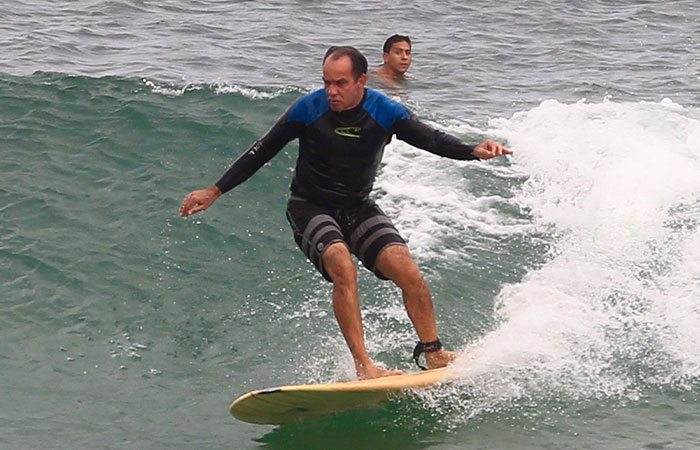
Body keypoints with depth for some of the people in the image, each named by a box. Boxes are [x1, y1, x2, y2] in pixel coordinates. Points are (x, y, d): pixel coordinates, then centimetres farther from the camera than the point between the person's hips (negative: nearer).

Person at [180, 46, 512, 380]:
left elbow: (432, 139, -18)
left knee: (409, 273, -16)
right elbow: (262, 152, -6)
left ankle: (433, 353, 4)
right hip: (310, 208, -2)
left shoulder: (385, 112, -12)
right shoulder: (309, 109, -15)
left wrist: (473, 151, -38)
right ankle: (363, 365, -28)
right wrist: (215, 191, -5)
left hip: (358, 209, 3)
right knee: (343, 268, -30)